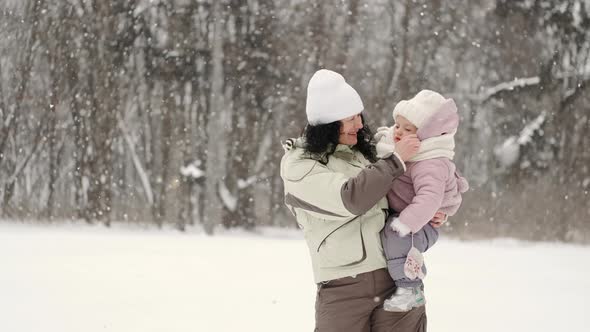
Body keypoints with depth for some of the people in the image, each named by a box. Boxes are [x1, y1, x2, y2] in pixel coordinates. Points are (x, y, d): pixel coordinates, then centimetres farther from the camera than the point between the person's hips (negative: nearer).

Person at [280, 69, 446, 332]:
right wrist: (396, 159, -11)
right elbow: (350, 198, -17)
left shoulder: (363, 151, 14)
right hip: (342, 289, -4)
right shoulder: (298, 166, -4)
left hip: (397, 277, 5)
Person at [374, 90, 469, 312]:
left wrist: (405, 223, -45)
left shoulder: (430, 165, -27)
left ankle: (409, 288, -27)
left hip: (421, 226, -11)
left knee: (395, 235, -36)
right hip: (395, 213, 11)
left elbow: (429, 198, -40)